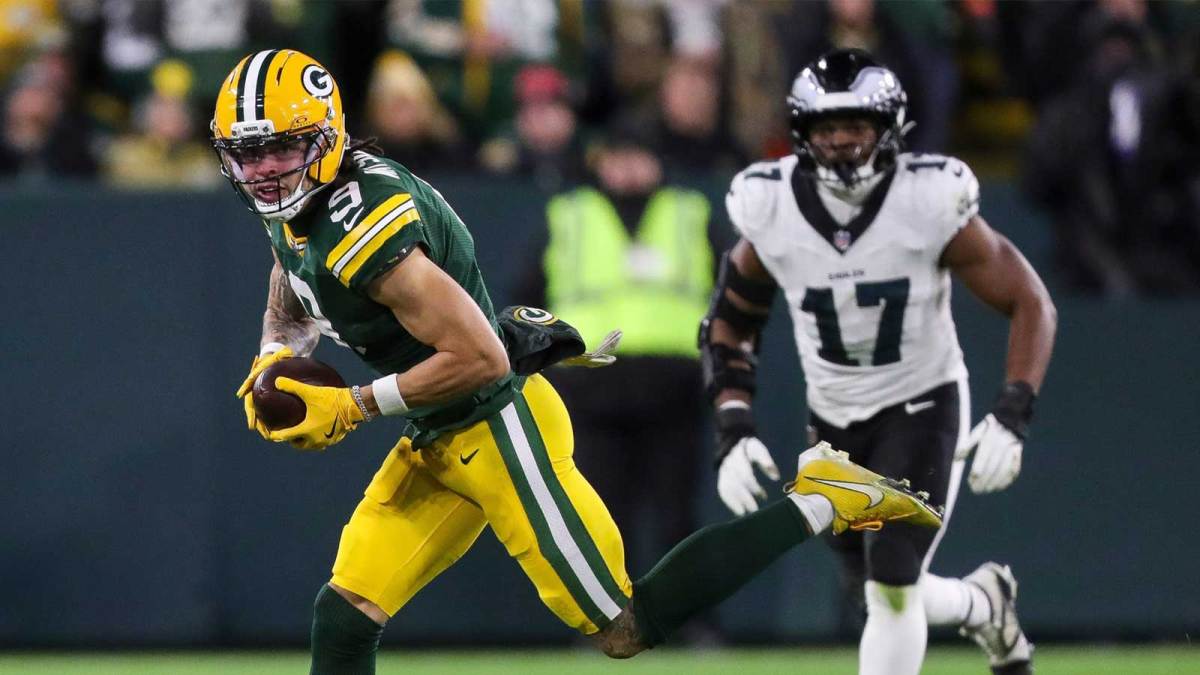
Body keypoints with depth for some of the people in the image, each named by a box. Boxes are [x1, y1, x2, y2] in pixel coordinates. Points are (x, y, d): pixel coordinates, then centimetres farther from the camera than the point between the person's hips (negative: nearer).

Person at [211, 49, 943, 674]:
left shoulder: (362, 227, -26)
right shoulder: (296, 207, 4)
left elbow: (479, 357, -28)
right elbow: (292, 310, 25)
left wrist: (353, 406, -21)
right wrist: (276, 360, 2)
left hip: (498, 429, -10)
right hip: (438, 445, 10)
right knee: (345, 615, 2)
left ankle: (815, 502, 2)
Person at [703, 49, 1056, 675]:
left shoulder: (929, 204, -22)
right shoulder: (770, 210, -14)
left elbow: (1030, 303, -13)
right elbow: (729, 323, 1)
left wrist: (1010, 418, -24)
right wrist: (734, 430, -12)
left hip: (923, 408, -4)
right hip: (833, 420, 4)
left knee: (891, 587, -17)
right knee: (878, 592, 13)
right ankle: (983, 603, 46)